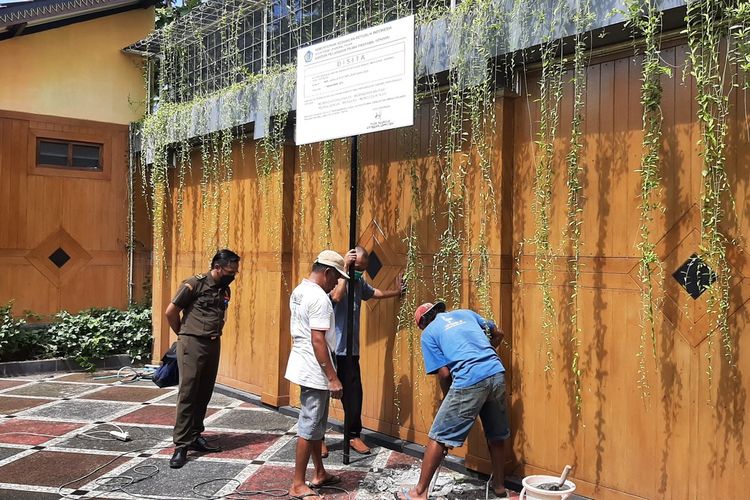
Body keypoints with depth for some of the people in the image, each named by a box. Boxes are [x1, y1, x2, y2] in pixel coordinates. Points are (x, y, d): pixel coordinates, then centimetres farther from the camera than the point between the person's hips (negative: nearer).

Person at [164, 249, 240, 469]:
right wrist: (184, 335, 5)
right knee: (187, 394, -5)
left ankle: (195, 436, 23)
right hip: (192, 344, -6)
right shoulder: (194, 284, -11)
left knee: (204, 394, 12)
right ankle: (181, 445, -1)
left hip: (213, 345, 7)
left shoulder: (225, 290, 10)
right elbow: (170, 312, -7)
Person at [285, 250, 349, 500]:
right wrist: (333, 377, -20)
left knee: (316, 423, 19)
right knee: (310, 426, -2)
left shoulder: (299, 291, 11)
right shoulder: (318, 298, -20)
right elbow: (318, 341, -23)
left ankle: (320, 474, 30)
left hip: (304, 367, 10)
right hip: (315, 371, -10)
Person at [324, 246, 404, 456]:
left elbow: (376, 293, 31)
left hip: (350, 351, 6)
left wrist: (397, 292, 42)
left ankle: (354, 435, 24)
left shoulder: (359, 282, 11)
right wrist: (345, 270, -26)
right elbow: (336, 297, -33)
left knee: (353, 394, 10)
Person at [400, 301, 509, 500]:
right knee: (496, 435, 23)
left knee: (439, 437, 6)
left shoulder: (429, 333, 11)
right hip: (497, 374, 5)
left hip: (470, 381, -5)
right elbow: (498, 334, 31)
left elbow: (444, 373, 3)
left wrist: (448, 398, 20)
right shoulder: (465, 312, 24)